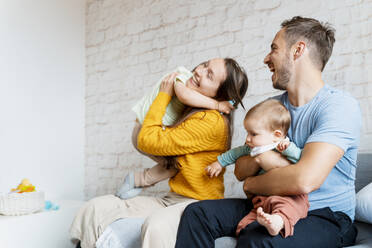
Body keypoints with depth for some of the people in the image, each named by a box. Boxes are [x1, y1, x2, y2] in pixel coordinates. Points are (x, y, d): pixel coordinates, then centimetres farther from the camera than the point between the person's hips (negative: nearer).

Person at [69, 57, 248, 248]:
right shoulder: (191, 111, 13)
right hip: (171, 200, 9)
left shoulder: (212, 122, -17)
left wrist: (164, 95, -3)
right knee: (97, 208, -7)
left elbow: (148, 141, -14)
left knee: (156, 225, -42)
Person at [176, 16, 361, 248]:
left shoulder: (339, 105, -17)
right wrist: (258, 159, -16)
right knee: (197, 214, -10)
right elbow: (240, 170, 8)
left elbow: (304, 180, -30)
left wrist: (251, 184, -12)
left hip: (326, 217, -7)